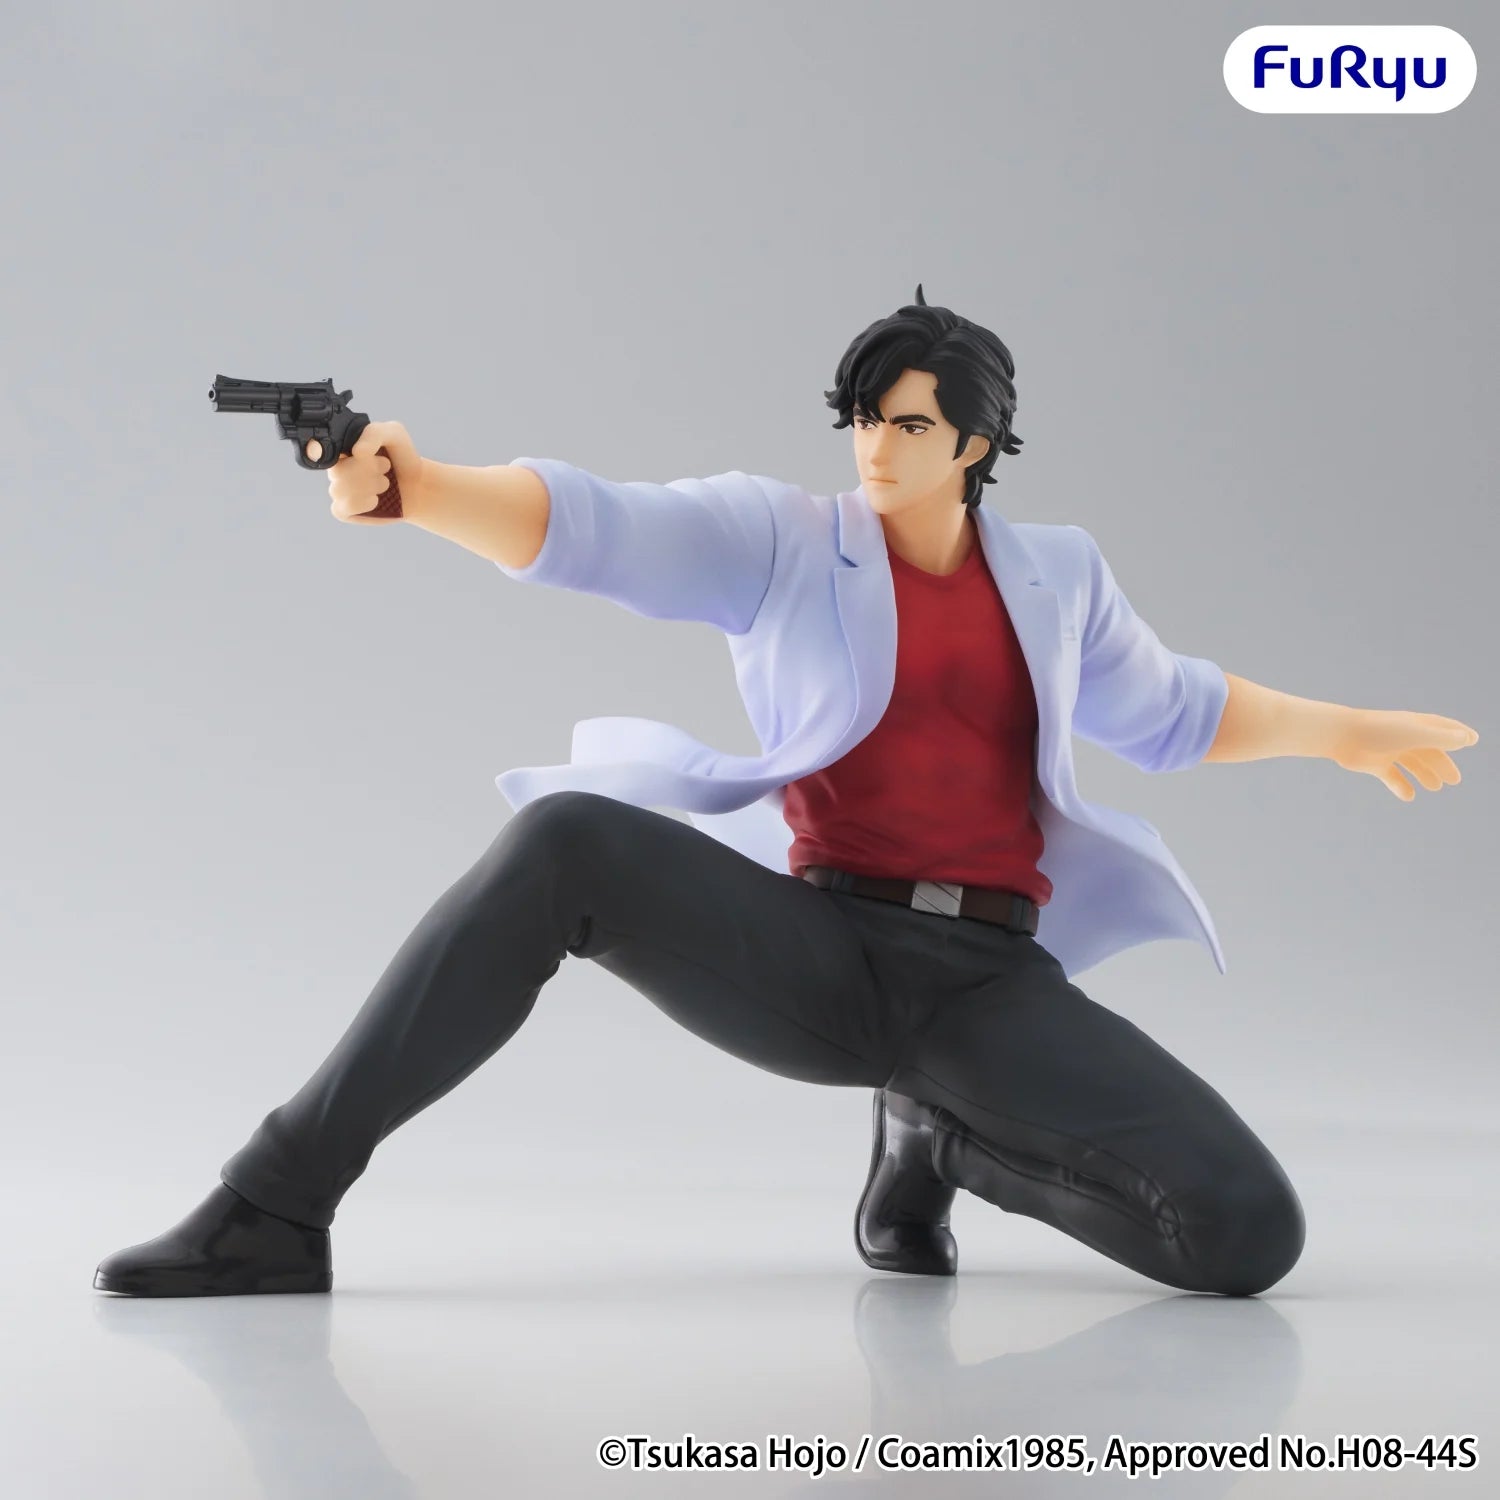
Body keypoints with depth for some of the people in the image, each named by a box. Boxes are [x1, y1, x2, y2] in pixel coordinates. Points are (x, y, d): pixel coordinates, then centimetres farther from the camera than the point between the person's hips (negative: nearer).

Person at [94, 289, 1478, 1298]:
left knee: (1249, 1238, -16)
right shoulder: (777, 536, 2)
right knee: (564, 842, -32)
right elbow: (581, 525, -14)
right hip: (811, 955, -2)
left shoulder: (1054, 573, 13)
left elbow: (1166, 710, 30)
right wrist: (406, 483, -32)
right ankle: (279, 1207, -25)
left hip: (992, 987, 3)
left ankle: (937, 1137, 13)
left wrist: (1350, 734, 32)